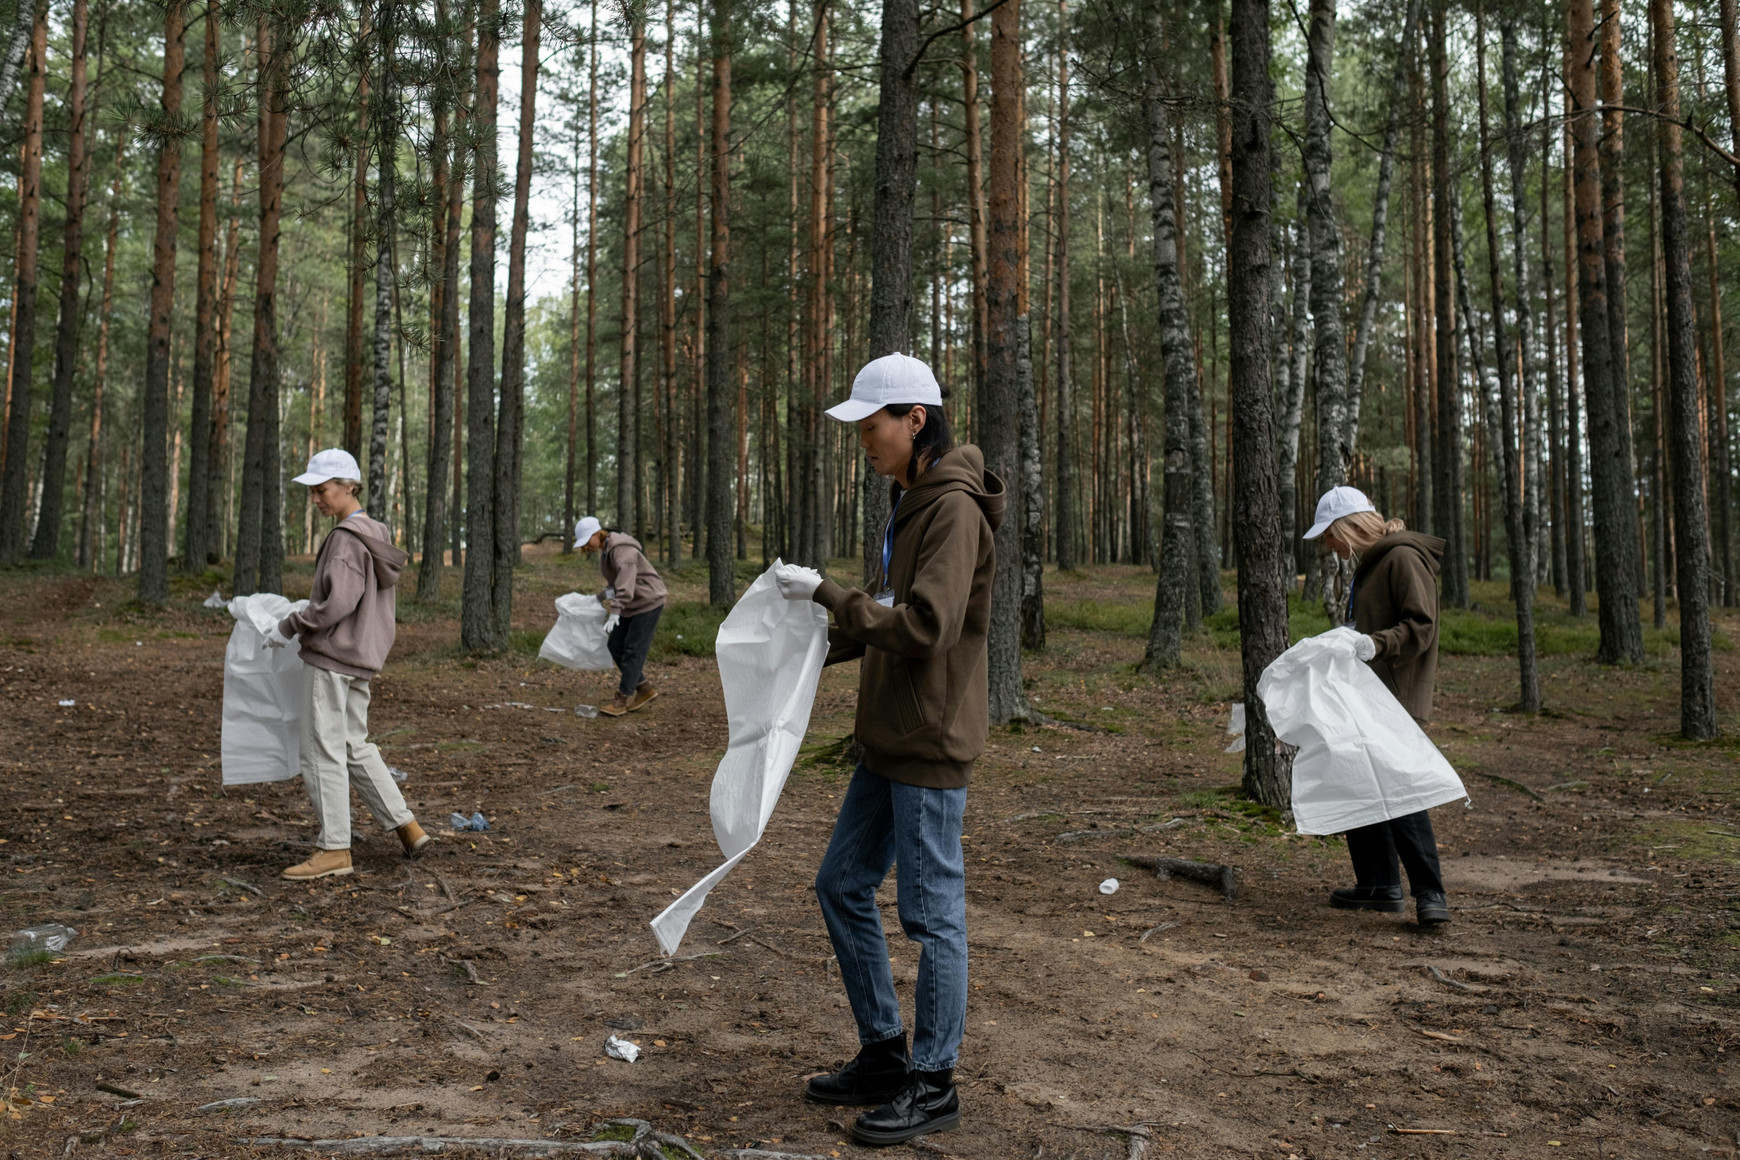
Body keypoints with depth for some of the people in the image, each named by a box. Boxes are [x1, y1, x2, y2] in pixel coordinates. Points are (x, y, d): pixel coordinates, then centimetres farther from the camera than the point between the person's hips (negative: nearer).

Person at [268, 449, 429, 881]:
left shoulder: (346, 539, -15)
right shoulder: (376, 535, 14)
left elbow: (337, 602, -23)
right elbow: (384, 602, 20)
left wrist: (289, 627, -12)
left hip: (330, 655, -10)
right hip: (361, 655, 10)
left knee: (322, 751, -3)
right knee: (354, 747, 17)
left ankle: (334, 849, 3)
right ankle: (406, 827, 18)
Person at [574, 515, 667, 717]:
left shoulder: (622, 549, -23)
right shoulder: (605, 551, 9)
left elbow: (625, 584, -34)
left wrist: (616, 609, -41)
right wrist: (601, 597, 16)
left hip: (648, 602, -10)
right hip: (631, 605, 10)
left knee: (633, 649, -8)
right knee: (615, 645, 8)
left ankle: (624, 698, -1)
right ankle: (644, 689, 16)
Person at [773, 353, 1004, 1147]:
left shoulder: (953, 509, -17)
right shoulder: (910, 504, 13)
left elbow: (925, 627, -25)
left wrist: (826, 593, -20)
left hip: (931, 744, -10)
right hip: (890, 738, 10)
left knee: (931, 911, 1)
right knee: (842, 885, 15)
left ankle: (933, 1084, 17)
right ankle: (884, 1055, 28)